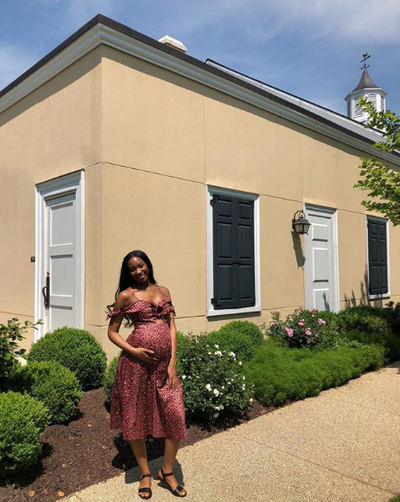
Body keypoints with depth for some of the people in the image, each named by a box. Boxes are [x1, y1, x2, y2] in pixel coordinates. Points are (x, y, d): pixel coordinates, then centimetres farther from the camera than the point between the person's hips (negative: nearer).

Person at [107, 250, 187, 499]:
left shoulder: (163, 291, 10)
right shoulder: (126, 295, 1)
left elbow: (172, 326, 7)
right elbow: (112, 331, 4)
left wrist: (172, 362, -1)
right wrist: (133, 351, -12)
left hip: (165, 361, 3)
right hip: (137, 361, -3)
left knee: (176, 417, 1)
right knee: (136, 417, 8)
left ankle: (167, 471, 24)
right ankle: (145, 473, 29)